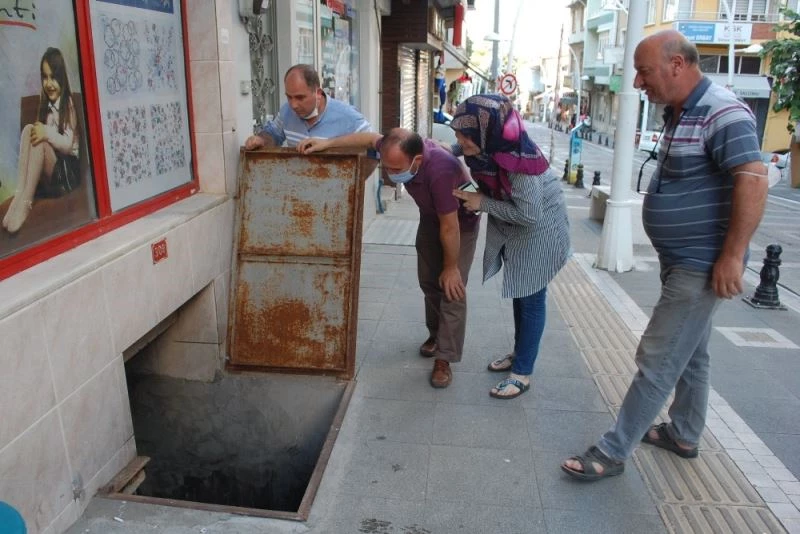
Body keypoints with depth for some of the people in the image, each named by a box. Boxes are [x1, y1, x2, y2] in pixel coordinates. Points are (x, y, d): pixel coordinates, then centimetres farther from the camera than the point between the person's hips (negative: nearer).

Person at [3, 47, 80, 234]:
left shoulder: (68, 103, -2)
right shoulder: (45, 104, 15)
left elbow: (69, 144, -13)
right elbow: (41, 132, 8)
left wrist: (47, 133, -28)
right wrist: (39, 132, -13)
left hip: (67, 170, -5)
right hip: (44, 172, 5)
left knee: (40, 142, -29)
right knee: (29, 130, -18)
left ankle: (25, 202, -35)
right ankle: (19, 195, -31)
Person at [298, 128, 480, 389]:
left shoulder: (441, 171, -44)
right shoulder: (398, 150, -26)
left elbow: (450, 227, -34)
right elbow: (371, 138, -3)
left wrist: (451, 267, -22)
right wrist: (328, 142, -10)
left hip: (461, 224, -6)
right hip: (431, 219, 7)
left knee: (452, 289, -9)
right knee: (428, 281, 13)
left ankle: (444, 359, -3)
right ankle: (436, 334, 33)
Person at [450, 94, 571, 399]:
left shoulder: (519, 160, -36)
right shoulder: (484, 145, -13)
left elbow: (529, 214, -32)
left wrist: (483, 203, -26)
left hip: (538, 230, -8)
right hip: (510, 228, 8)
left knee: (530, 299, 2)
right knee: (518, 294, 20)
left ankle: (523, 374, 14)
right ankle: (519, 354, 37)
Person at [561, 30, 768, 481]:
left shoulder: (721, 113, -20)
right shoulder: (679, 113, 11)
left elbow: (753, 180, -27)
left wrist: (732, 257, -27)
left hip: (702, 266, -10)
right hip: (682, 261, 10)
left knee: (657, 360, -4)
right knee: (689, 354, 20)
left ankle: (613, 452, 5)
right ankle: (684, 435, 36)